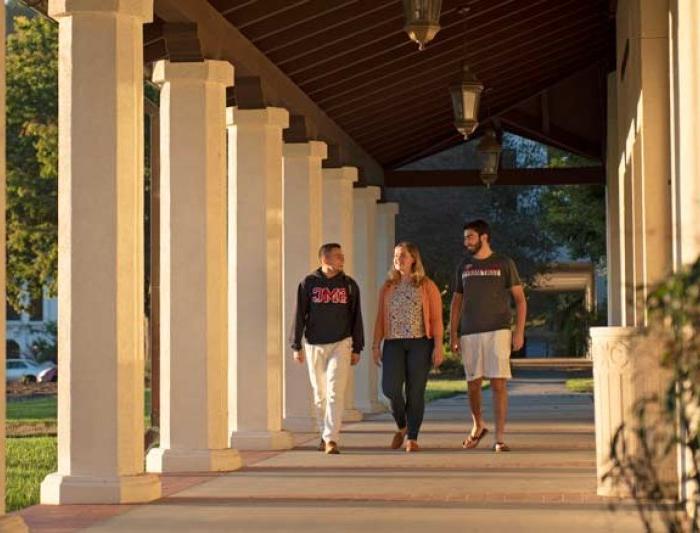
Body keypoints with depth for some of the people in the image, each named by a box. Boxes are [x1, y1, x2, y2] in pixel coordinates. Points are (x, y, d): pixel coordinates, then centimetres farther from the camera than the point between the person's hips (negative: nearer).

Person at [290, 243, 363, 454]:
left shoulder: (349, 285, 3)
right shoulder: (308, 283, 0)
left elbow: (356, 318, 7)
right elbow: (299, 316, 1)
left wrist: (357, 349, 4)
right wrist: (296, 346, -2)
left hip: (340, 344, -1)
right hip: (314, 345, 1)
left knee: (335, 392, -12)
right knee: (319, 394, 9)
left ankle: (332, 439, -16)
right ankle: (325, 435, 25)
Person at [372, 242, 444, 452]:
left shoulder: (426, 286, 4)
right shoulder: (388, 287, 13)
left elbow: (436, 318, 0)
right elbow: (380, 319, 13)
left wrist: (438, 347, -8)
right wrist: (376, 346, 5)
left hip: (419, 343, -2)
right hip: (393, 343, 2)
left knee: (415, 392, -2)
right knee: (390, 388, -12)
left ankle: (412, 438, 7)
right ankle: (401, 425, 14)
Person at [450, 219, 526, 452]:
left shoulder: (504, 263, 3)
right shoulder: (464, 266, 13)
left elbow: (520, 299, 3)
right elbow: (456, 302, 17)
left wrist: (519, 332, -7)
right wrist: (453, 334, 8)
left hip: (497, 331, -3)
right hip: (469, 333, 4)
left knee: (498, 383, -9)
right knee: (473, 384, 7)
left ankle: (500, 438, -7)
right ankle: (478, 426, 31)